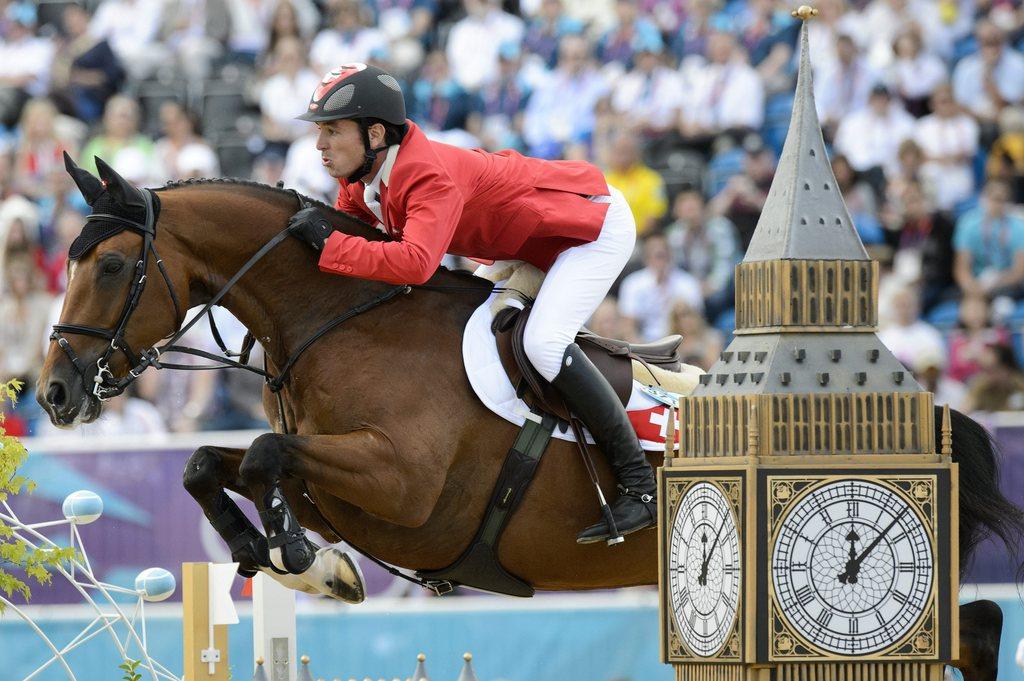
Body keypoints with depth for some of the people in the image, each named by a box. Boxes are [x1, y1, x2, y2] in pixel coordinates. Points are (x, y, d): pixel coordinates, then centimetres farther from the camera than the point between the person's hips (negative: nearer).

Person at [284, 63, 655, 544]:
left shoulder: (429, 176, -36)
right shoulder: (362, 178, -7)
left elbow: (415, 262, -50)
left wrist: (328, 244, -45)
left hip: (596, 224, -10)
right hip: (536, 243, 10)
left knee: (542, 342, -27)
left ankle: (640, 485, -22)